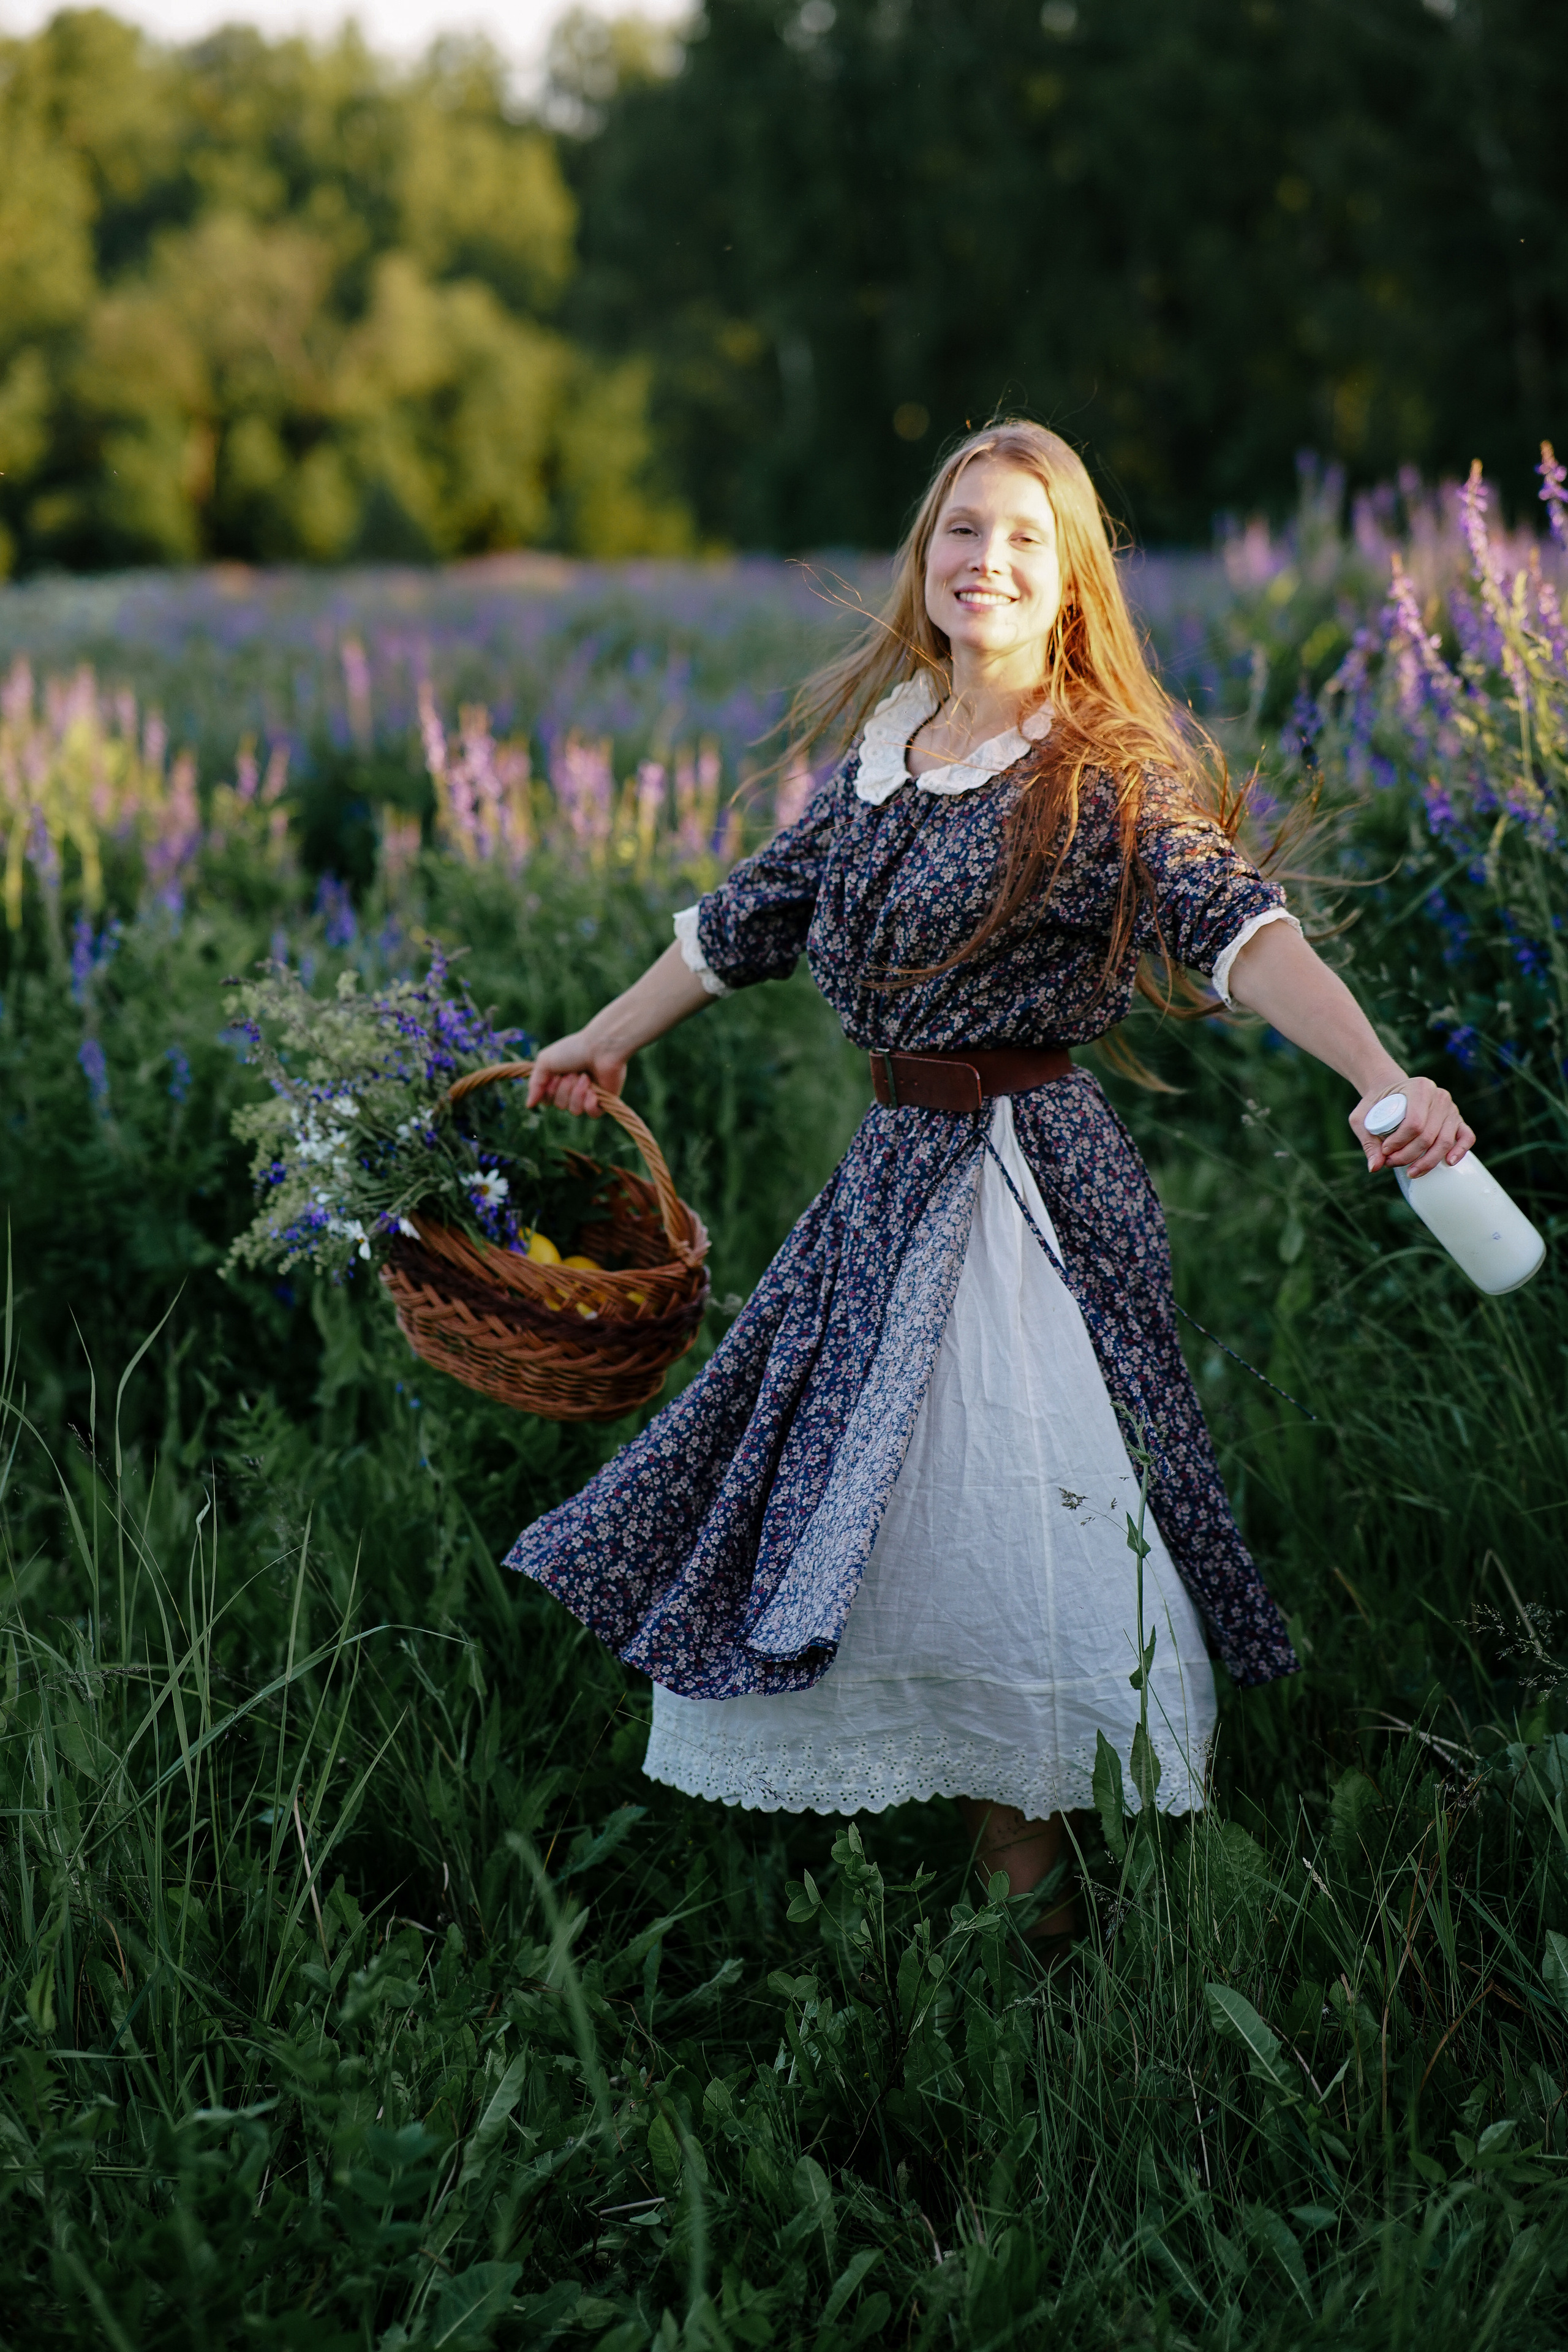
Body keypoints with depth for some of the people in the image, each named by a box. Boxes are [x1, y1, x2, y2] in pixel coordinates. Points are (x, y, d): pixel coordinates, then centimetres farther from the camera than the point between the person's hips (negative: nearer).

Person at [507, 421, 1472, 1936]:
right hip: (896, 1168, 7)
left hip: (1030, 1174, -7)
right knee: (858, 1497, 12)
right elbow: (759, 910, 21)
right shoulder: (886, 751, 9)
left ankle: (1029, 1873, 6)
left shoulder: (1109, 773, -11)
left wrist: (1383, 1083, -42)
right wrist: (607, 1042, 31)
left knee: (1012, 1514, -7)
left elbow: (1236, 925, -26)